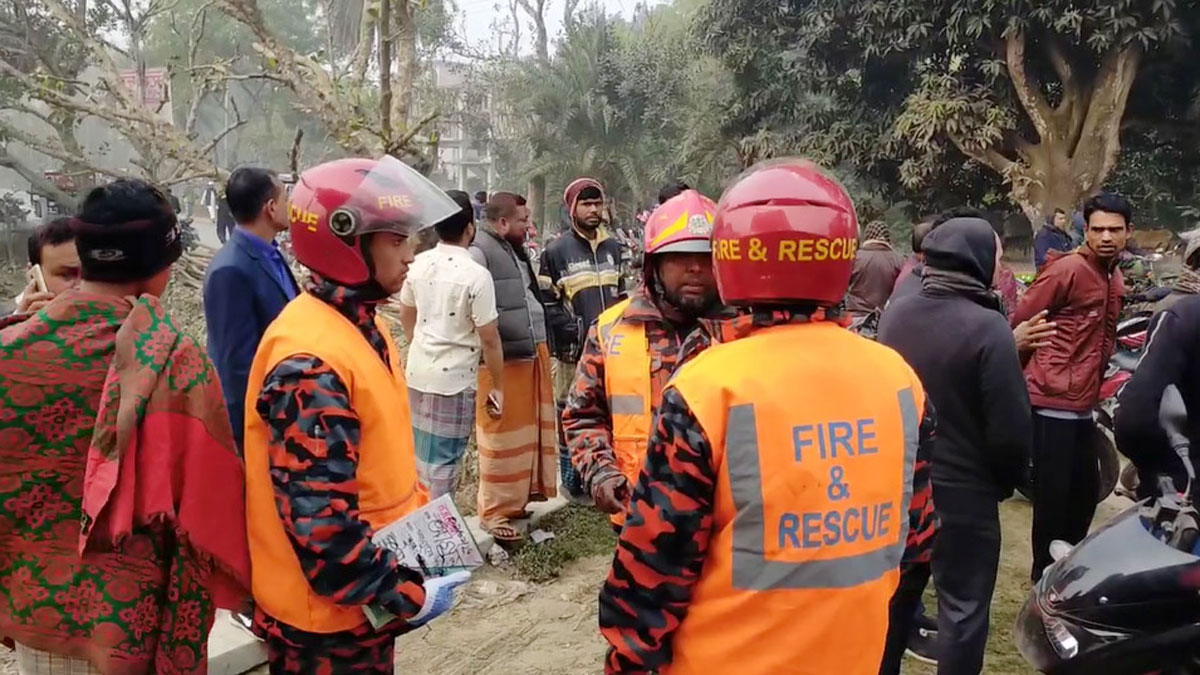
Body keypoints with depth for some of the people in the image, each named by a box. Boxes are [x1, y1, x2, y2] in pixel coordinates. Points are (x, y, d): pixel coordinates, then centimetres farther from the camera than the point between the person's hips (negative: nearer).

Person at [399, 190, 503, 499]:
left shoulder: (419, 264, 2)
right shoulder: (476, 275, -17)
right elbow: (489, 339, -14)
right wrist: (499, 386, -3)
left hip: (417, 373, 7)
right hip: (453, 380, -7)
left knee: (420, 455, 20)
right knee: (443, 463, 3)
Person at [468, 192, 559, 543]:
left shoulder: (515, 250, 15)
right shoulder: (480, 252, -15)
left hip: (532, 354, 9)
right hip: (501, 360, -9)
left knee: (527, 430, 17)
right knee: (502, 435, 0)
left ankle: (518, 496, 31)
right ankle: (495, 512, 11)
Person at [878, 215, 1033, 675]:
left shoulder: (894, 314, -2)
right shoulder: (987, 327, -20)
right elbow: (1010, 427, -17)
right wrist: (1006, 481, 0)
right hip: (964, 491, -6)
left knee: (894, 593, 19)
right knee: (963, 606, 7)